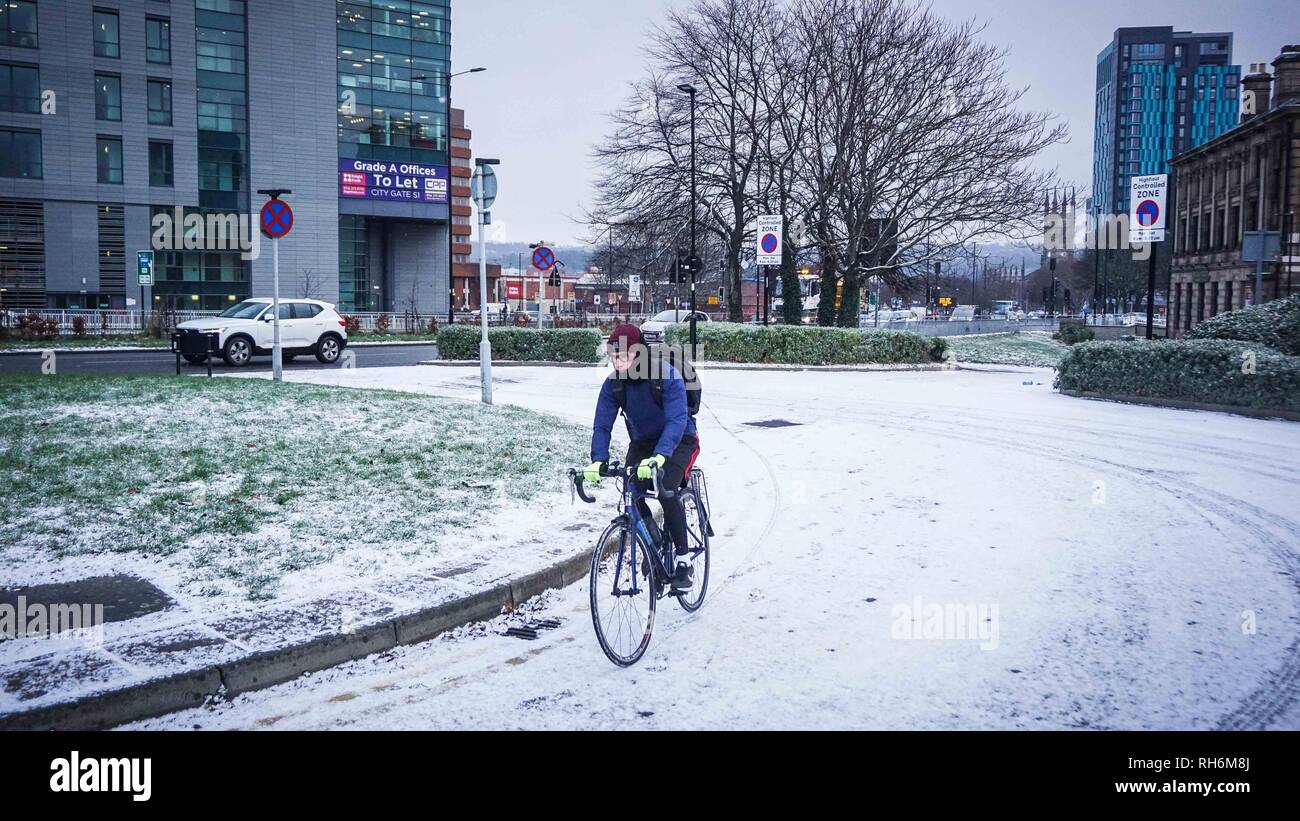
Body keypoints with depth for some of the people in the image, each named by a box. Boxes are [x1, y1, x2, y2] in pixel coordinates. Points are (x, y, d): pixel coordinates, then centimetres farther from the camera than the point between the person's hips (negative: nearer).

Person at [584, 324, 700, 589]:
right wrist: (598, 461, -32)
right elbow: (602, 425, -14)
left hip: (679, 441, -4)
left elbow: (676, 421, -36)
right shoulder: (613, 383, -12)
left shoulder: (667, 376, -27)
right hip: (642, 443, 5)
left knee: (666, 491, -27)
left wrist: (658, 457, -51)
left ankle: (683, 560, -13)